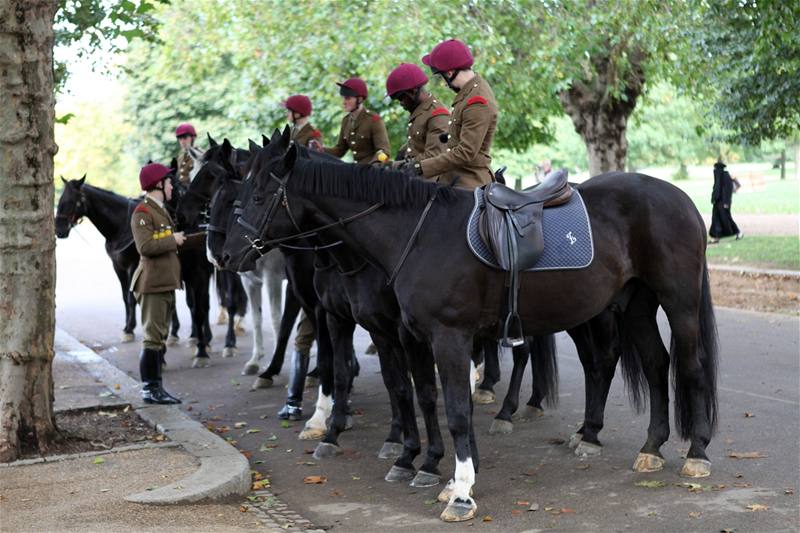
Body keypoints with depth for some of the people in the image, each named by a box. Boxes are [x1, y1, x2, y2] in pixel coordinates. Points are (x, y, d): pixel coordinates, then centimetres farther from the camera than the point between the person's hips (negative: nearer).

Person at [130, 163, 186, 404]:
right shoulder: (142, 213, -13)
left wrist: (176, 239, 14)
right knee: (153, 337, -6)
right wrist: (173, 240, -16)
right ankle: (149, 389, 0)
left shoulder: (161, 210, 19)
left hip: (166, 283, 10)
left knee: (160, 337, 13)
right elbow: (145, 246, -25)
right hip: (153, 284, -10)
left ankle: (155, 387, 20)